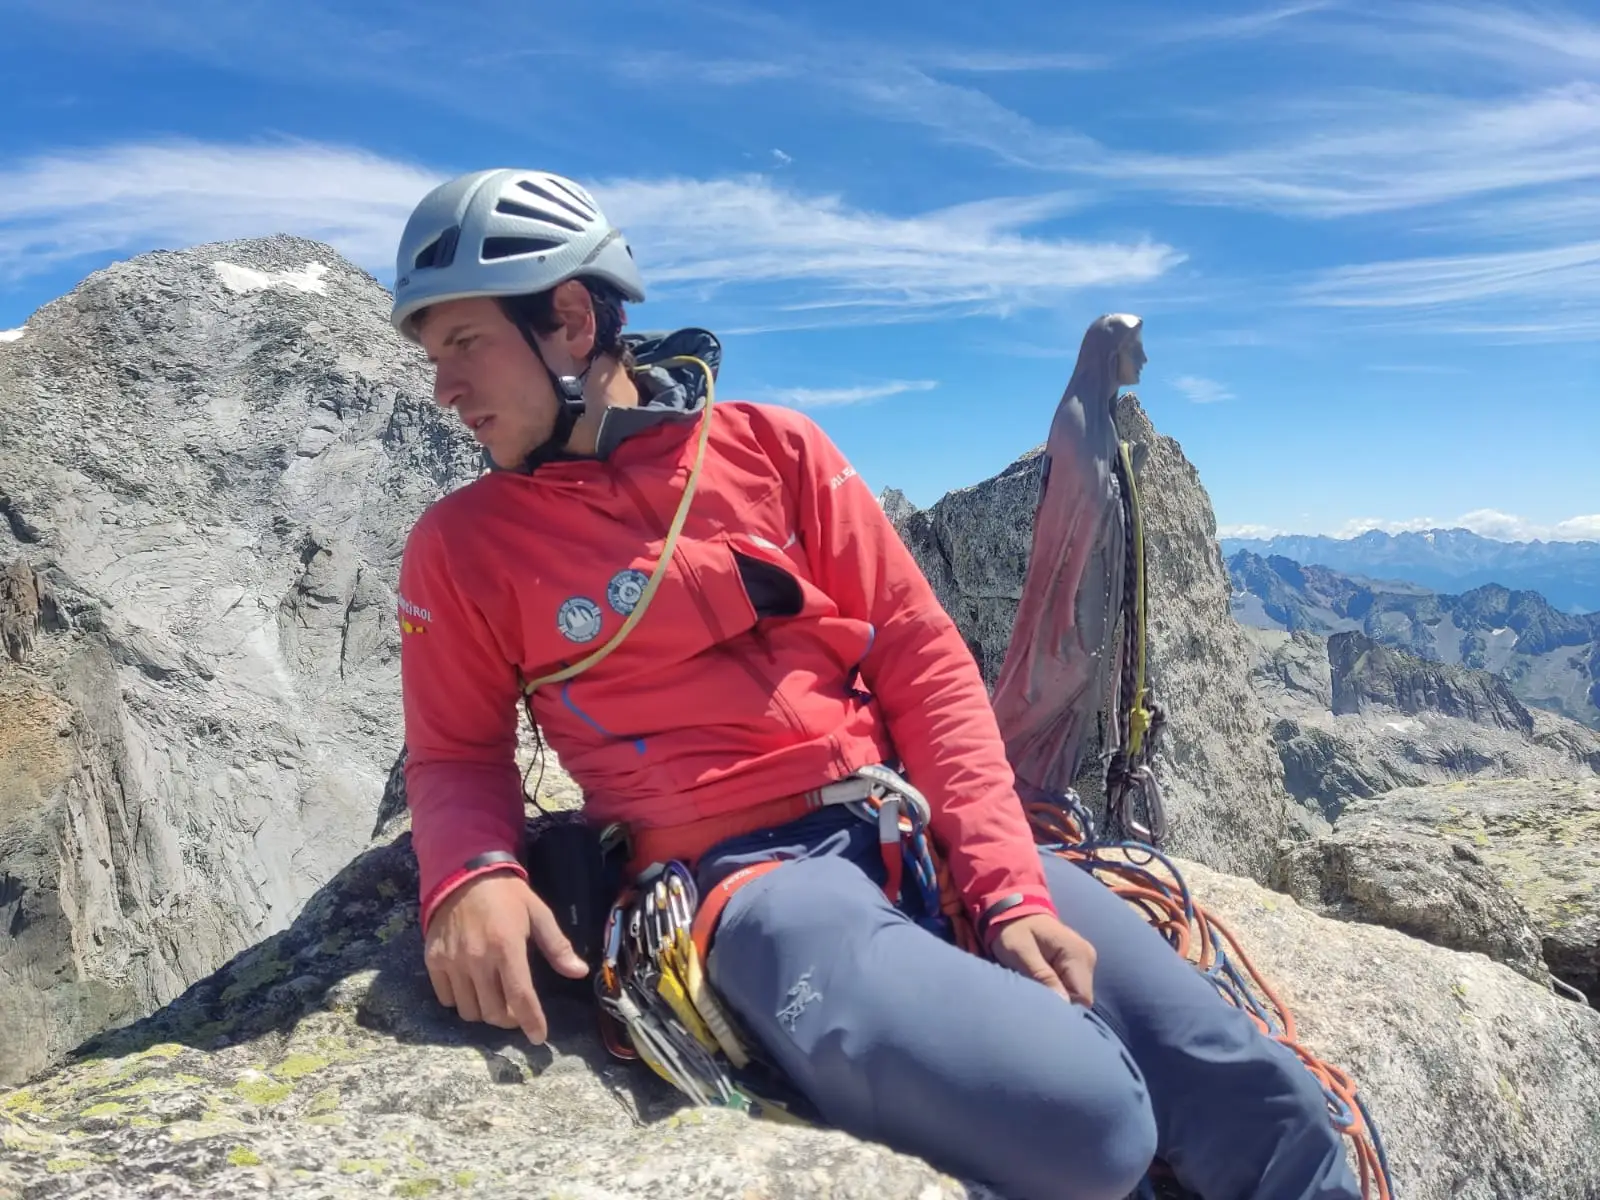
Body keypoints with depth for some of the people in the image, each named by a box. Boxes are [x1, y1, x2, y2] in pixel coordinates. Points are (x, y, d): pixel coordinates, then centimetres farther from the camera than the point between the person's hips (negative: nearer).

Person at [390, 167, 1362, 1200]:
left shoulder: (772, 446, 5)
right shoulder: (464, 545, 4)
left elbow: (922, 659, 3)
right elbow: (456, 755, 10)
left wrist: (1011, 884, -7)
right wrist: (471, 875, -14)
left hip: (919, 820, 3)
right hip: (742, 873, -2)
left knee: (1259, 1098, -6)